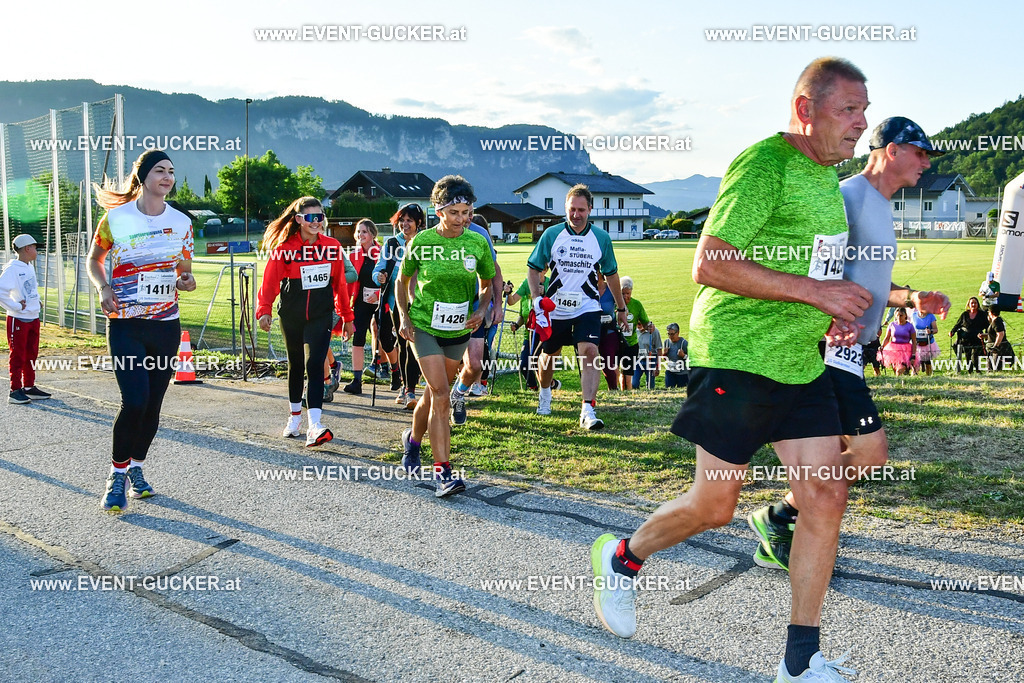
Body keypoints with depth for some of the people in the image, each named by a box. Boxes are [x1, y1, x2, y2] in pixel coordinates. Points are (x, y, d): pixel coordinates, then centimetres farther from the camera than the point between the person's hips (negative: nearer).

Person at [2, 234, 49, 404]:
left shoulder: (30, 267, 11)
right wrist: (16, 306, -19)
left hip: (33, 318, 8)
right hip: (18, 320, -8)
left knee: (31, 355, 13)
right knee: (18, 356, -3)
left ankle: (29, 387, 22)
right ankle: (15, 391, 2)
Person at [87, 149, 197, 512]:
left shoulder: (181, 222, 5)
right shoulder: (116, 217, -2)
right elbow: (94, 259, 12)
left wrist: (185, 282, -8)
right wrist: (103, 288, -7)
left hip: (166, 324, 3)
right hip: (125, 325, -3)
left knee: (153, 404, 8)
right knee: (135, 401, -14)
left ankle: (136, 469, 28)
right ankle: (117, 475, 5)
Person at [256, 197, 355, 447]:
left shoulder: (333, 246, 2)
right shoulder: (285, 248, -5)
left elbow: (340, 284, 9)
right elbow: (270, 281, -9)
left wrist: (347, 317, 13)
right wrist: (264, 310, -23)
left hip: (321, 316, 0)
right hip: (292, 316, 0)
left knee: (314, 365, -14)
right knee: (296, 365, 15)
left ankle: (314, 427, -21)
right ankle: (295, 417, 34)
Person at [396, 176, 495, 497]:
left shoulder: (478, 243, -4)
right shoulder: (421, 242, -9)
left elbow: (488, 283, 11)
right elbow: (402, 280, 6)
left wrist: (481, 310, -7)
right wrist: (403, 316, -5)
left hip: (459, 330, 3)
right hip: (424, 327, -3)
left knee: (436, 392, 16)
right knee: (440, 394, -14)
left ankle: (413, 438, 45)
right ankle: (442, 471, -12)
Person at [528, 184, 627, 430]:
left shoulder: (601, 238, 2)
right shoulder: (551, 234, -2)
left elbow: (611, 274, 13)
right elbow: (534, 268, 4)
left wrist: (621, 308, 18)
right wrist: (536, 297, -11)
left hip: (587, 308, -1)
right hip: (554, 308, 1)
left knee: (590, 352, -20)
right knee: (548, 356, 14)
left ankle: (588, 410, -22)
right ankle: (544, 393, 44)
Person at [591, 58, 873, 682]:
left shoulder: (825, 174, 17)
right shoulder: (764, 164, -13)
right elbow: (710, 264, -21)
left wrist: (835, 304, 14)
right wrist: (815, 291, -21)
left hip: (801, 362, 9)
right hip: (738, 356, -8)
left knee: (826, 497, 2)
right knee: (715, 505, 0)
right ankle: (622, 558, 29)